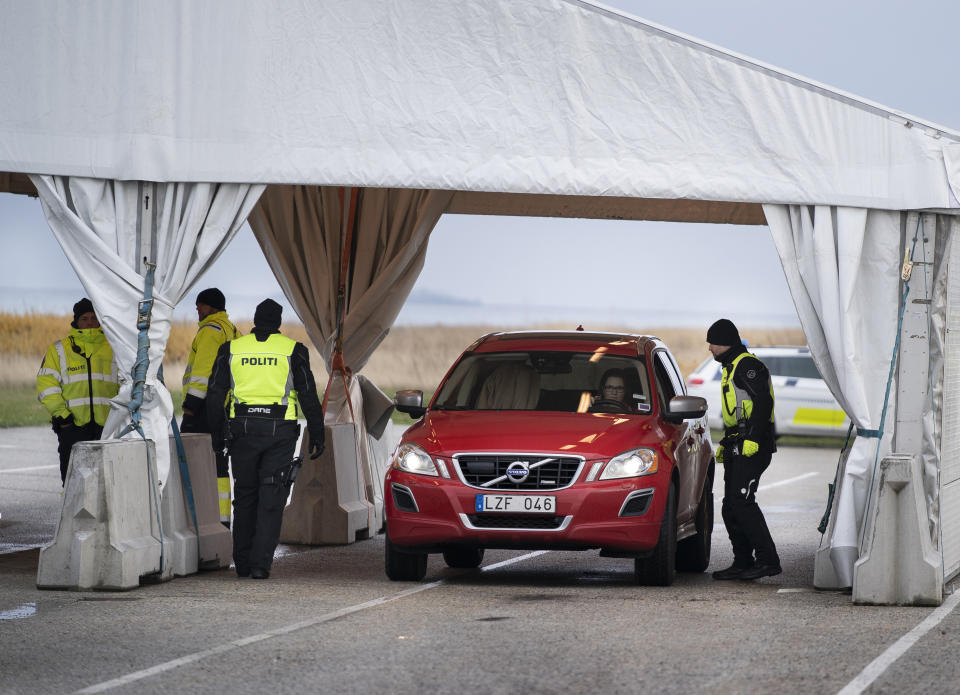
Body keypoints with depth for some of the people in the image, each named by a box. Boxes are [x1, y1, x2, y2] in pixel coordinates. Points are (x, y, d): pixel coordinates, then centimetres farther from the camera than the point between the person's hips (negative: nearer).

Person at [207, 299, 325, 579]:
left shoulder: (231, 349, 7)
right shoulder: (293, 350, 2)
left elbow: (215, 396, 7)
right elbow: (309, 396, 0)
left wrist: (217, 436, 14)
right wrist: (317, 437, 6)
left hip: (242, 428, 2)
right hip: (280, 430, -2)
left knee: (244, 495, 12)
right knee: (271, 498, -1)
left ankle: (243, 563, 14)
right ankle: (261, 563, -10)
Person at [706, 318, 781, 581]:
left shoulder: (747, 365, -9)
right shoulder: (731, 369, 24)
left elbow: (763, 401, -21)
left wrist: (753, 439, -26)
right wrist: (725, 443, 28)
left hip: (753, 447, -11)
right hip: (738, 449, 11)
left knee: (742, 502, -17)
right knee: (731, 507, 7)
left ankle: (768, 560, -17)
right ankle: (743, 562, 10)